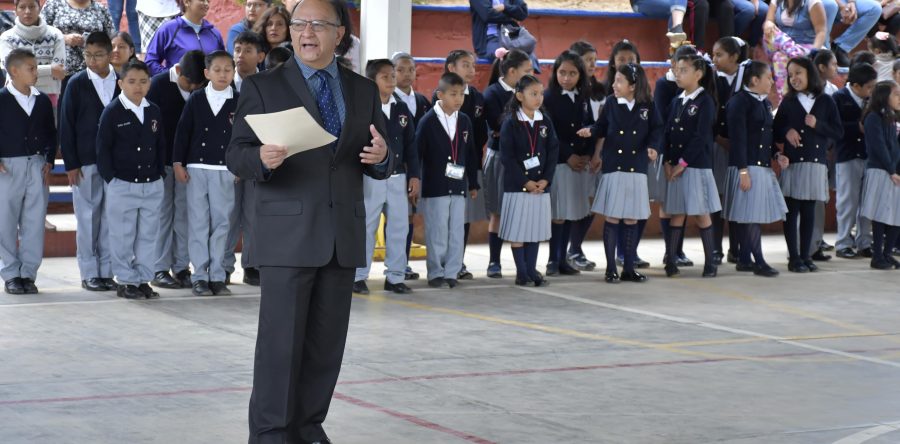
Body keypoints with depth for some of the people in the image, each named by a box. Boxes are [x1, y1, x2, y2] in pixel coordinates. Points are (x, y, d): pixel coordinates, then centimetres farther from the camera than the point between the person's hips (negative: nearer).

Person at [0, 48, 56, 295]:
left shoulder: (43, 100, 8)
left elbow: (51, 133, 13)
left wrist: (49, 161, 4)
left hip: (37, 166, 3)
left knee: (34, 223, 3)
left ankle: (28, 274, 9)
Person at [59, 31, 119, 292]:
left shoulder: (122, 82, 4)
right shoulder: (77, 84, 0)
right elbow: (66, 126, 0)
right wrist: (71, 164, -6)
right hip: (85, 162, -1)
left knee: (111, 217, 3)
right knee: (88, 217, 2)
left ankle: (107, 272, 10)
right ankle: (89, 273, 7)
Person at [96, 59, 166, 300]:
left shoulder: (154, 112, 8)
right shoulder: (112, 112, -6)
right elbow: (103, 148, -6)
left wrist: (160, 173, 7)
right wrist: (110, 179, -9)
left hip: (152, 185, 4)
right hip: (122, 184, -4)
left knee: (147, 235, 8)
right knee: (123, 236, 2)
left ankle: (143, 279, 16)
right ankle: (126, 281, 10)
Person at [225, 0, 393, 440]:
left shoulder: (364, 90, 12)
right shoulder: (263, 86, 1)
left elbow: (377, 165, 13)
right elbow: (236, 155, -3)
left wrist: (381, 158, -11)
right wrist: (261, 158, -25)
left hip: (343, 234, 4)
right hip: (287, 234, -4)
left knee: (328, 340, 7)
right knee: (281, 338, -5)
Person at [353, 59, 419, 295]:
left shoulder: (402, 110, 9)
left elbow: (411, 145, 12)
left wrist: (414, 175, 7)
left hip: (398, 177, 5)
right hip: (371, 177, -5)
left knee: (399, 227, 6)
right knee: (366, 228, 0)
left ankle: (395, 276, 14)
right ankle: (358, 277, 7)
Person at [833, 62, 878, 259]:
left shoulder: (871, 99, 9)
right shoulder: (839, 98, -4)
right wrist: (858, 127, -16)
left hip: (868, 156, 4)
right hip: (847, 157, -4)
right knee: (848, 202, -1)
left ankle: (864, 243, 12)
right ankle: (844, 243, 7)